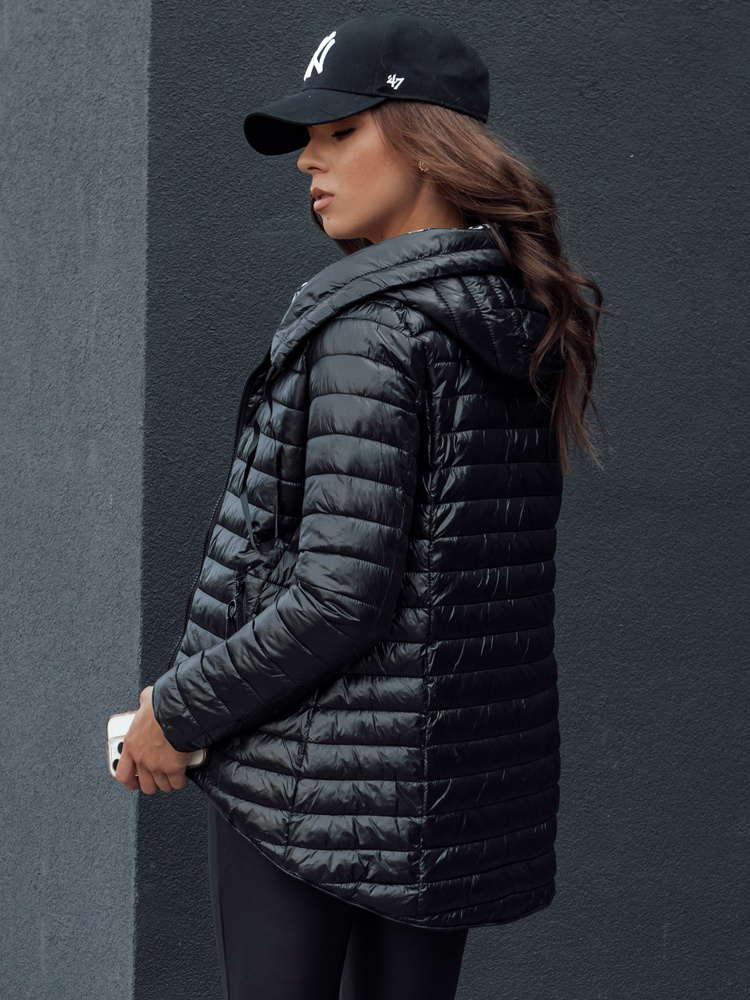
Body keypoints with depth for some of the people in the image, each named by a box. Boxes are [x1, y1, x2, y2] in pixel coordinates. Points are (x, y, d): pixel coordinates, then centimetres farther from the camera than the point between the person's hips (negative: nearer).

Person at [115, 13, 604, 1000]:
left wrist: (182, 710, -10)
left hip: (316, 778, -8)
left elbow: (340, 596, -22)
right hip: (460, 778, 8)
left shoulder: (370, 332, -17)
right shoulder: (526, 329, 8)